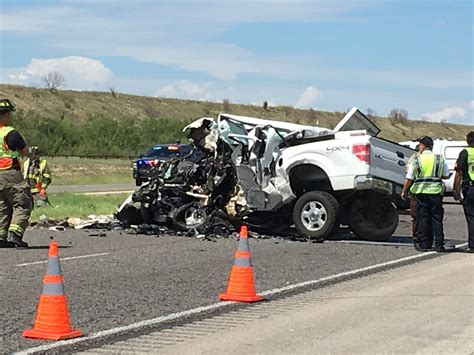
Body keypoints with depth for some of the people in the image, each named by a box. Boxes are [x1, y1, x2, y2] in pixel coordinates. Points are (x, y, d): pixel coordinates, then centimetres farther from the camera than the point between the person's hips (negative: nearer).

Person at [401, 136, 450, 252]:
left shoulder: (416, 160, -1)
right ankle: (439, 244, 6)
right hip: (436, 192, 1)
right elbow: (446, 176, 8)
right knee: (437, 218, 7)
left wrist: (404, 192, 11)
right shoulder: (440, 159, 3)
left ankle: (423, 244, 5)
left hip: (421, 192, -1)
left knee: (422, 218, 5)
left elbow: (409, 179, -2)